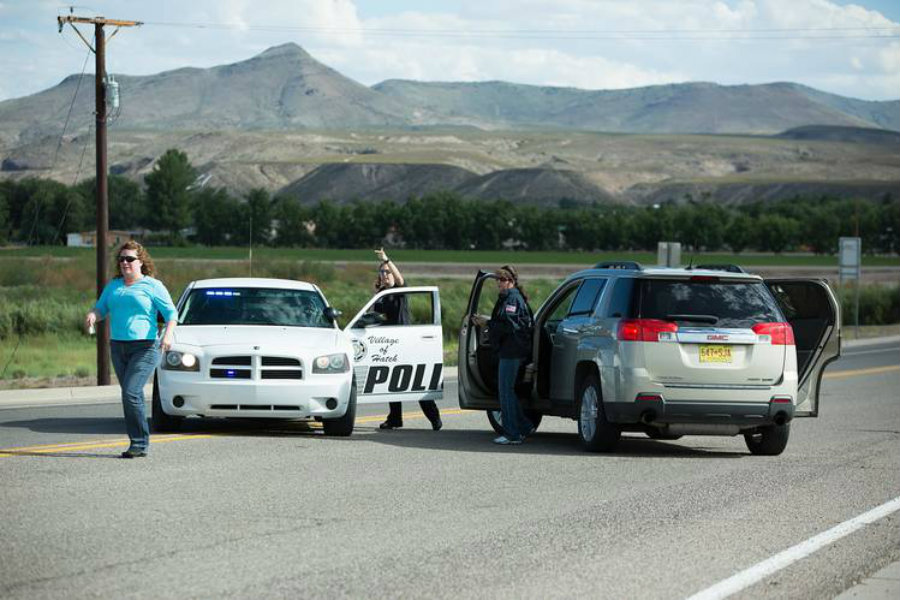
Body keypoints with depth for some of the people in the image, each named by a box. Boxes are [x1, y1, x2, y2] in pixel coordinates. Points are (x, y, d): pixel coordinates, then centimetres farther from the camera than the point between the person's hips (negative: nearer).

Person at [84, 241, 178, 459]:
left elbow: (171, 313, -3)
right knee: (133, 396, 8)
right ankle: (139, 443, 12)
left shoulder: (152, 286, -1)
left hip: (145, 347, -6)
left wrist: (168, 334, -20)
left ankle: (139, 443, -11)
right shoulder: (113, 286, 15)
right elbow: (101, 308, 16)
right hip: (118, 347, 6)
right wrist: (92, 315, -8)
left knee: (131, 393, -18)